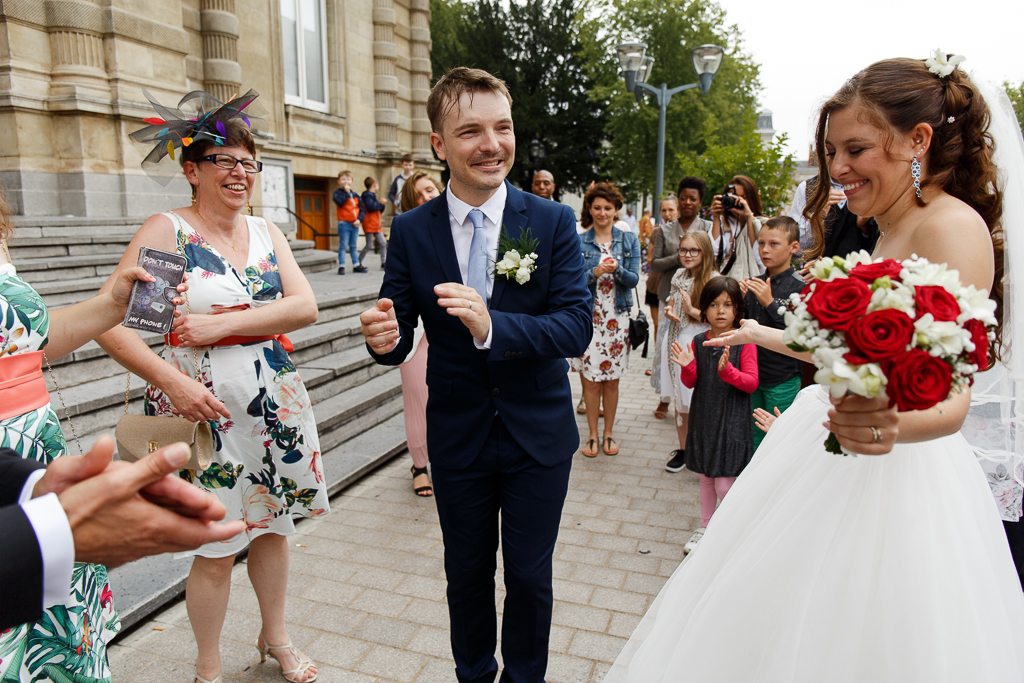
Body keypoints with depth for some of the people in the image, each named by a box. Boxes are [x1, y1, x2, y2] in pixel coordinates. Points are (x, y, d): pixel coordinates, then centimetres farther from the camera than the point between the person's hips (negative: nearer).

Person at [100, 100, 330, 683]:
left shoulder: (267, 232, 8)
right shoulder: (166, 230, -6)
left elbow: (305, 307, -5)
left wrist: (221, 324, -16)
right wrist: (169, 379, -23)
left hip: (276, 402, 5)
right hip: (204, 407, -4)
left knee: (273, 525, 17)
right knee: (216, 550, 6)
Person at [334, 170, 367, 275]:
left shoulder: (355, 195, 12)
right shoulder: (338, 193, 0)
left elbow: (362, 209, 9)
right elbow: (340, 202, -22)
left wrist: (359, 220, -7)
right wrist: (346, 191, -14)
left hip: (355, 224, 4)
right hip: (344, 223, -4)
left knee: (354, 246, 12)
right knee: (343, 246, -4)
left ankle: (356, 265, 19)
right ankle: (341, 266, -1)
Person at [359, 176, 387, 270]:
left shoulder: (372, 195, 22)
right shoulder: (367, 195, -10)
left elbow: (380, 211, 26)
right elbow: (370, 207, -26)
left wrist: (382, 205, 9)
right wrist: (380, 203, -17)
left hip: (376, 225, 10)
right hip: (369, 224, -10)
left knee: (383, 243, 5)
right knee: (369, 245, -6)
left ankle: (383, 263, 8)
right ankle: (359, 263, 5)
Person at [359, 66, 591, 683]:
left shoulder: (553, 222, -10)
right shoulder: (411, 231, -6)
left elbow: (578, 326, -19)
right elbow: (399, 335, -4)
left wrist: (491, 327, -35)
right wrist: (385, 339, -28)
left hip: (538, 433, -1)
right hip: (458, 437, 1)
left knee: (530, 577, 14)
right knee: (467, 574, 20)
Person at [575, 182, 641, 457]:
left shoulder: (629, 240, 6)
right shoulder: (579, 242, 2)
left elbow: (634, 279, -1)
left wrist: (617, 269, -21)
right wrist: (595, 272, -21)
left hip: (617, 319, 1)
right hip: (588, 317, -1)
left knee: (612, 381, 8)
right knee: (590, 381, 1)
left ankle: (608, 433, 22)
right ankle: (593, 434, 16)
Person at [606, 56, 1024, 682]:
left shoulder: (953, 226, -16)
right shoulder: (886, 231, 12)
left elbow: (953, 397, -24)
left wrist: (899, 423, -44)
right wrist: (763, 334, 26)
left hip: (895, 478, -9)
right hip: (833, 465, 9)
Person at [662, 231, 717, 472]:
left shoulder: (714, 280, -10)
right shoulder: (679, 276, 9)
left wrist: (692, 311, -20)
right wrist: (670, 311, -1)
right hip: (676, 341, 6)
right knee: (680, 401, 13)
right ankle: (683, 448, 26)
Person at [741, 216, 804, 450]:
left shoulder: (800, 288, -11)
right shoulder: (754, 284, 6)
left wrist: (770, 303, -24)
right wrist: (739, 302, -8)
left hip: (783, 380, -5)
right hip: (752, 375, 6)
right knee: (754, 435, 17)